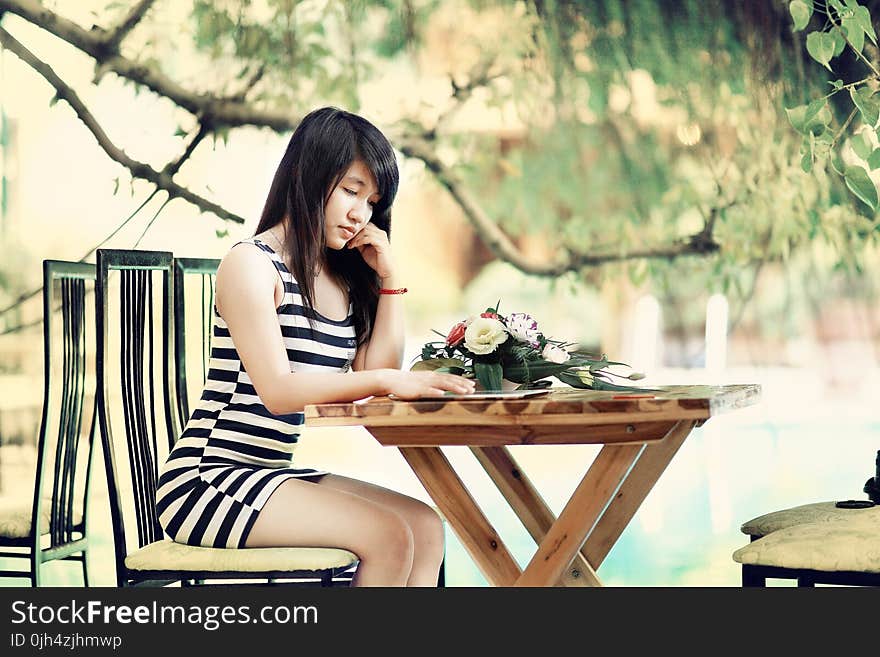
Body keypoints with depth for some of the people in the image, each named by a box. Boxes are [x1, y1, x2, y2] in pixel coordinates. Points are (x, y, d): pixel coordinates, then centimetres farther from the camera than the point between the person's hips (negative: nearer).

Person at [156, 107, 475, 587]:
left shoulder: (340, 276, 14)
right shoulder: (252, 263, -9)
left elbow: (377, 374, 8)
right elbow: (278, 391, -20)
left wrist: (388, 277, 5)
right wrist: (386, 381, -30)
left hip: (274, 474, 8)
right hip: (207, 479, -8)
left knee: (425, 528, -8)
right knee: (388, 537, -20)